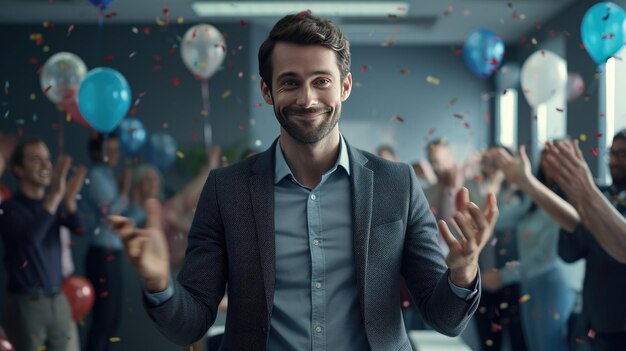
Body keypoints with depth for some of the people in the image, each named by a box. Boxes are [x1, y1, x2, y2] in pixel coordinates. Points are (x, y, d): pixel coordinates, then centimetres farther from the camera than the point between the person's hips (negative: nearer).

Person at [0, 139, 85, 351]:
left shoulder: (54, 203, 9)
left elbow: (80, 229, -8)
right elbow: (30, 238, -27)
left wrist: (69, 200, -26)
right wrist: (55, 196, -34)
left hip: (58, 301, 5)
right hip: (26, 304, -5)